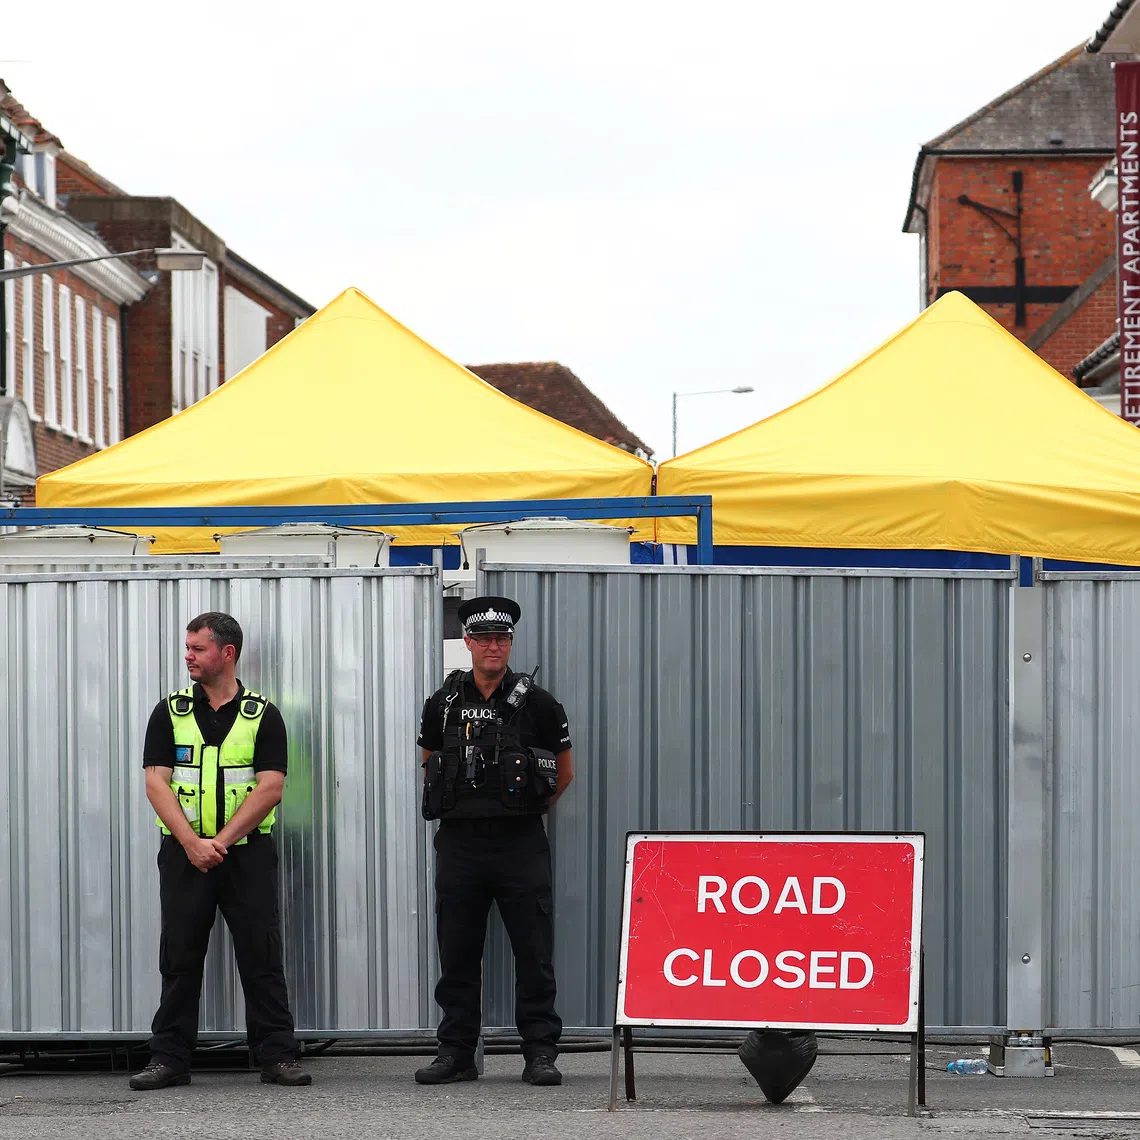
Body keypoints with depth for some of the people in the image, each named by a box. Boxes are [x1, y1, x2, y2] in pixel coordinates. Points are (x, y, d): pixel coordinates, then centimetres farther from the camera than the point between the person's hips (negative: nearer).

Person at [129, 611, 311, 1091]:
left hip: (248, 853, -1)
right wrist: (192, 843, -14)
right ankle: (169, 1059, 8)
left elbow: (270, 787, -6)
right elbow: (157, 783, -1)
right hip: (184, 853, 1)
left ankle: (277, 1056, 2)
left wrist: (220, 841, -14)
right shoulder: (170, 713, 7)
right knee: (179, 957, 3)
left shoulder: (263, 715, 2)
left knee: (262, 957, -1)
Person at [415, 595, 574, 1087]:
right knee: (457, 953, 5)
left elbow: (564, 773, 12)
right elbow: (430, 765, 22)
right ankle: (455, 1052, 12)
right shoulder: (443, 705, 7)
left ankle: (540, 1052, 3)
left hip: (520, 844, -2)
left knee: (534, 952, -2)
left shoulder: (536, 704, 1)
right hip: (459, 842, 2)